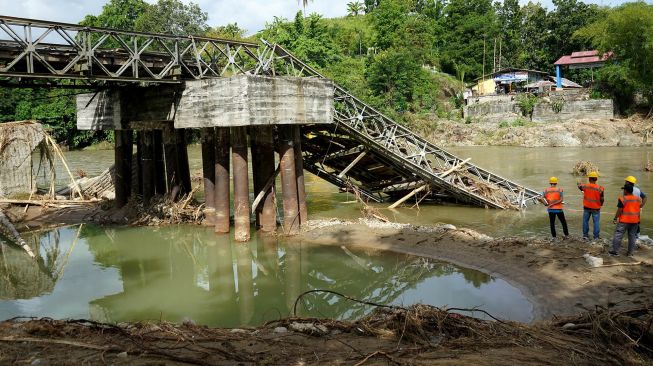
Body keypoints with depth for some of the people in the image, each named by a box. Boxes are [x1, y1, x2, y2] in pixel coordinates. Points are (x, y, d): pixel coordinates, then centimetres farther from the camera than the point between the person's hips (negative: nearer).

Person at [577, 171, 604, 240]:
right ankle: (596, 237, 10)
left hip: (587, 207, 1)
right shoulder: (600, 188, -14)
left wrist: (579, 184, 38)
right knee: (596, 222, 6)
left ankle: (585, 235, 16)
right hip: (596, 208, -1)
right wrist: (601, 204, 13)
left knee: (585, 221, 13)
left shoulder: (585, 186, -9)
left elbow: (580, 187, 15)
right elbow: (602, 199, -8)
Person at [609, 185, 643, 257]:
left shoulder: (623, 199, -13)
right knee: (632, 236, 11)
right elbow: (639, 210, 11)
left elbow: (619, 210, -14)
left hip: (624, 221, -6)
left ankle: (615, 251, 0)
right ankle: (630, 252, 13)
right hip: (635, 221, 6)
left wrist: (615, 218, -5)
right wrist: (638, 220, 18)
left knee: (618, 235, 0)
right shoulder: (638, 199, 6)